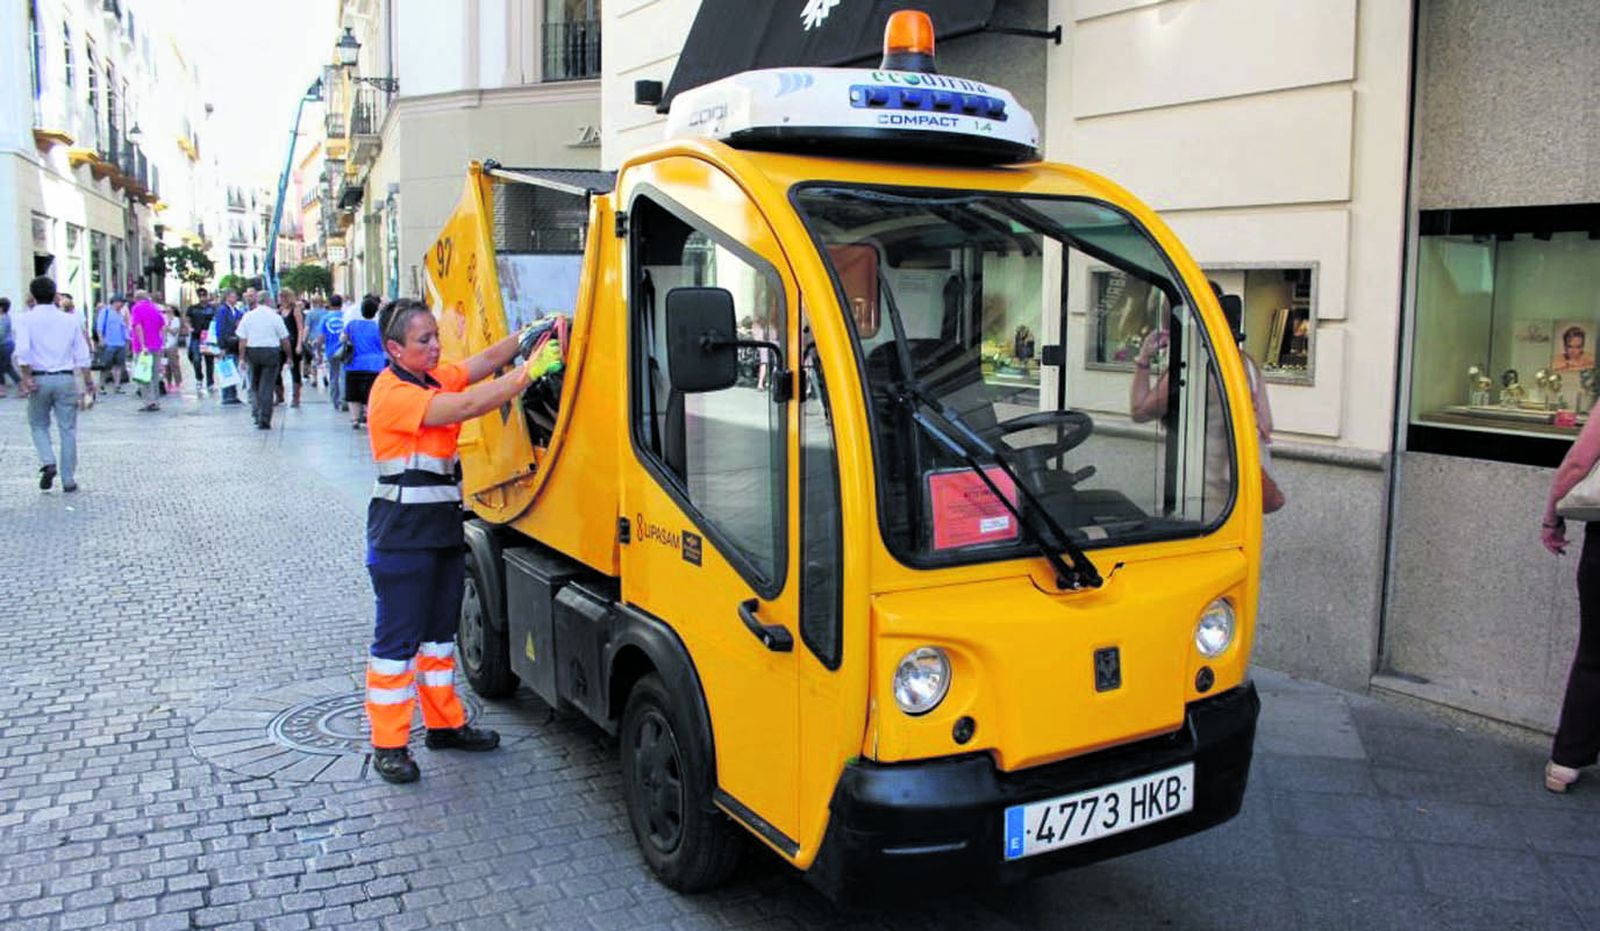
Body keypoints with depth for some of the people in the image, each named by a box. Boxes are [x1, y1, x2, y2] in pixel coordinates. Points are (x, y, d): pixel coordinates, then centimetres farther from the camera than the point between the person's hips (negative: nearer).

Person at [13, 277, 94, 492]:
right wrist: (88, 380, 11)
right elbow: (82, 354, 5)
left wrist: (26, 377, -10)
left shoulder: (26, 319, -2)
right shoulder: (70, 320, 5)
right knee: (68, 429, 5)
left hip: (40, 378, -1)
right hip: (66, 378, 1)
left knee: (39, 425, 17)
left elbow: (23, 350, -15)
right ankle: (68, 479, 6)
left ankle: (48, 462, -5)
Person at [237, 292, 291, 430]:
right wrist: (289, 356, 9)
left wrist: (242, 358, 4)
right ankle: (264, 421, -2)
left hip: (252, 352, 2)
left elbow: (242, 341, 0)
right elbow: (285, 340, -3)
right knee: (267, 387, -1)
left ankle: (257, 413, 15)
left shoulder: (247, 316, 2)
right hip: (271, 352, -2)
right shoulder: (275, 317, -4)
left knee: (255, 385, 19)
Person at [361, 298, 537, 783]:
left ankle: (445, 724, 30)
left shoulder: (437, 377, 11)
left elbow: (489, 358, 7)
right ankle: (388, 745, 8)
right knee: (397, 637, -2)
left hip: (443, 524, 9)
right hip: (402, 531, -9)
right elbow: (467, 405, -25)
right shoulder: (392, 392, -16)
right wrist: (529, 372, -26)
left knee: (440, 629, 17)